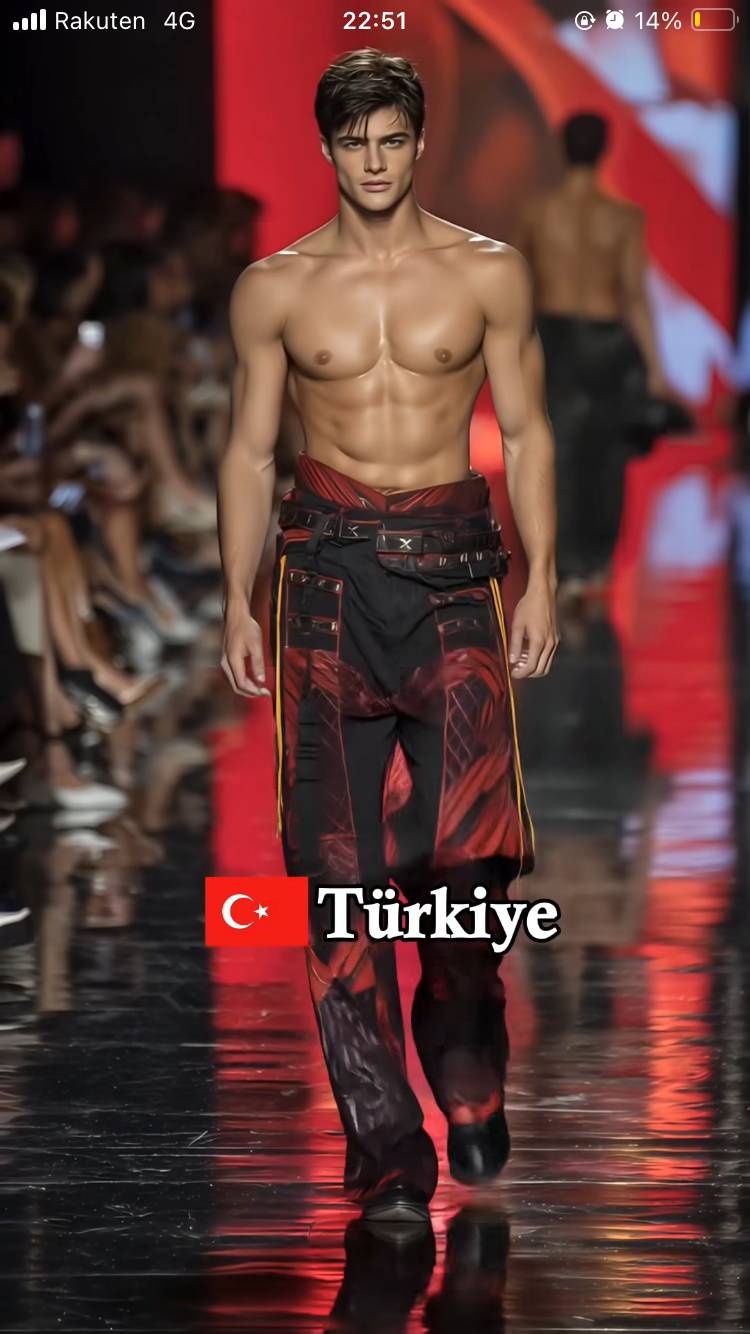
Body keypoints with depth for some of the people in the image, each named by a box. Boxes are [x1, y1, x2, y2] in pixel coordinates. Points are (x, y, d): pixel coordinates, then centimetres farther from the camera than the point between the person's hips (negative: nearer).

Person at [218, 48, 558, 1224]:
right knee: (342, 864, -3)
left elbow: (526, 433, 10)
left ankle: (465, 1063, 19)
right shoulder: (275, 288, 8)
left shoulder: (488, 273, 6)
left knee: (471, 845, -11)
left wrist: (541, 580, 1)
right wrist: (237, 604, 6)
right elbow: (250, 451, 12)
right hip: (327, 565, 1)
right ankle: (385, 1150, 1)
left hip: (452, 565, -1)